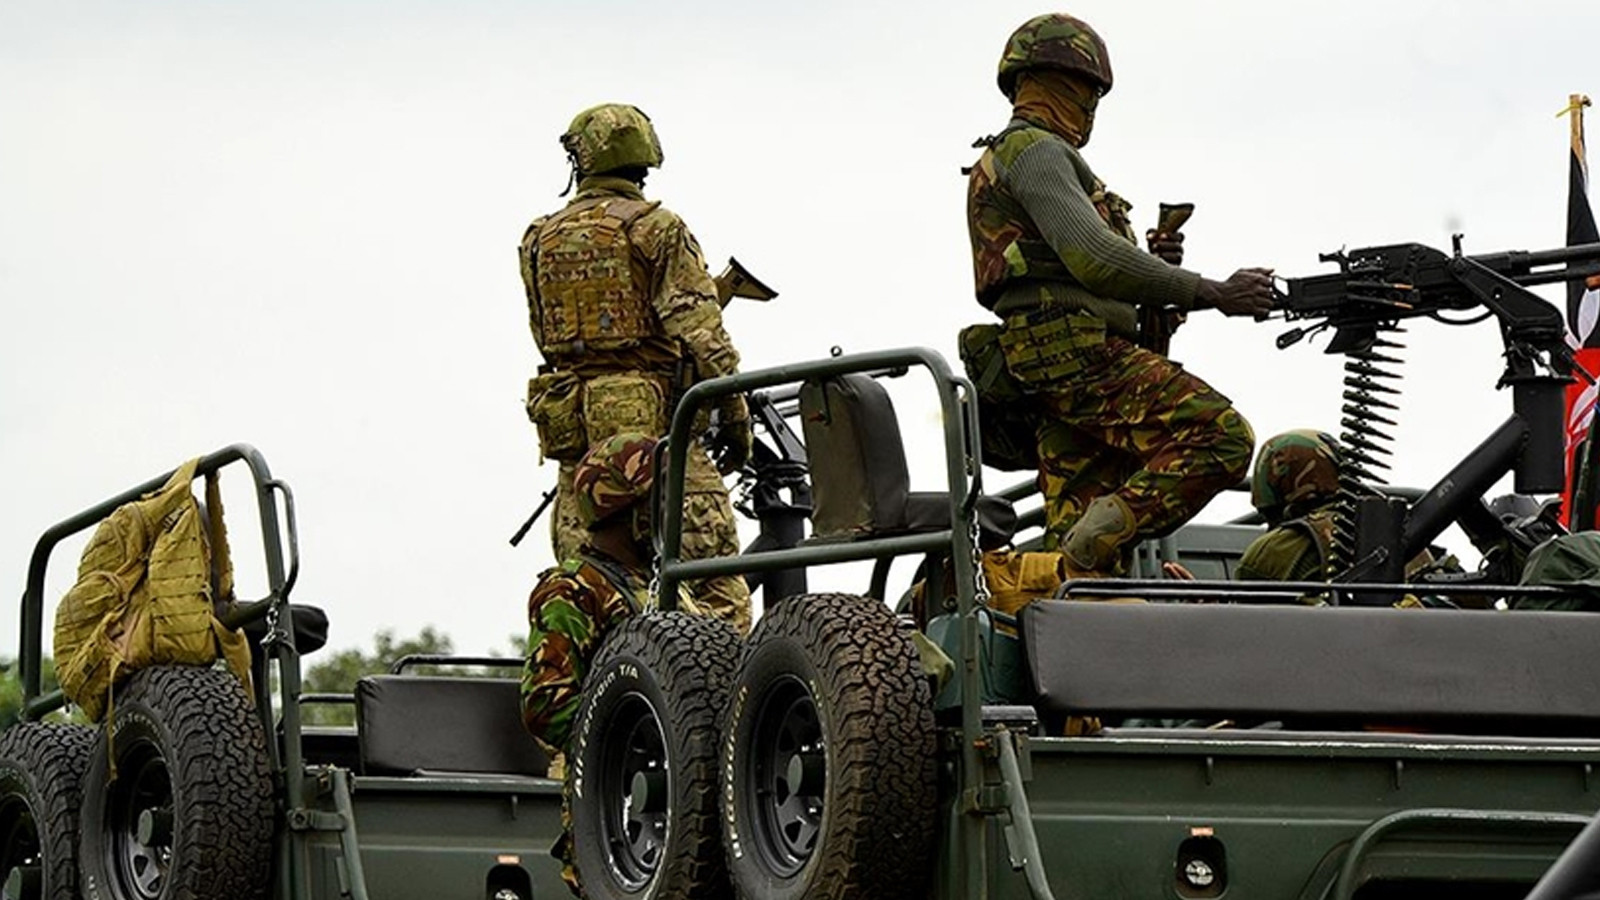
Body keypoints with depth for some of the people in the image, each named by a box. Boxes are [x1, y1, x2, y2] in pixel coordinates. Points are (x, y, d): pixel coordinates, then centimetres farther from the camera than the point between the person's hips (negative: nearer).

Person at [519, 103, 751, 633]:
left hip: (569, 424, 5)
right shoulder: (657, 229, -3)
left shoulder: (539, 241, 12)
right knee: (712, 575, -6)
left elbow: (545, 336, 16)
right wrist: (735, 415, -4)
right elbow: (701, 333, -9)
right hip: (654, 418, -5)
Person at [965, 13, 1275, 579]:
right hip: (1077, 349, -11)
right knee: (1221, 437, -20)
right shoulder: (1033, 150, -3)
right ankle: (1101, 538, -23)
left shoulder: (1005, 162, 30)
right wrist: (1213, 293, -17)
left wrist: (1155, 263, 7)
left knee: (1077, 544, 4)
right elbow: (1093, 257, -17)